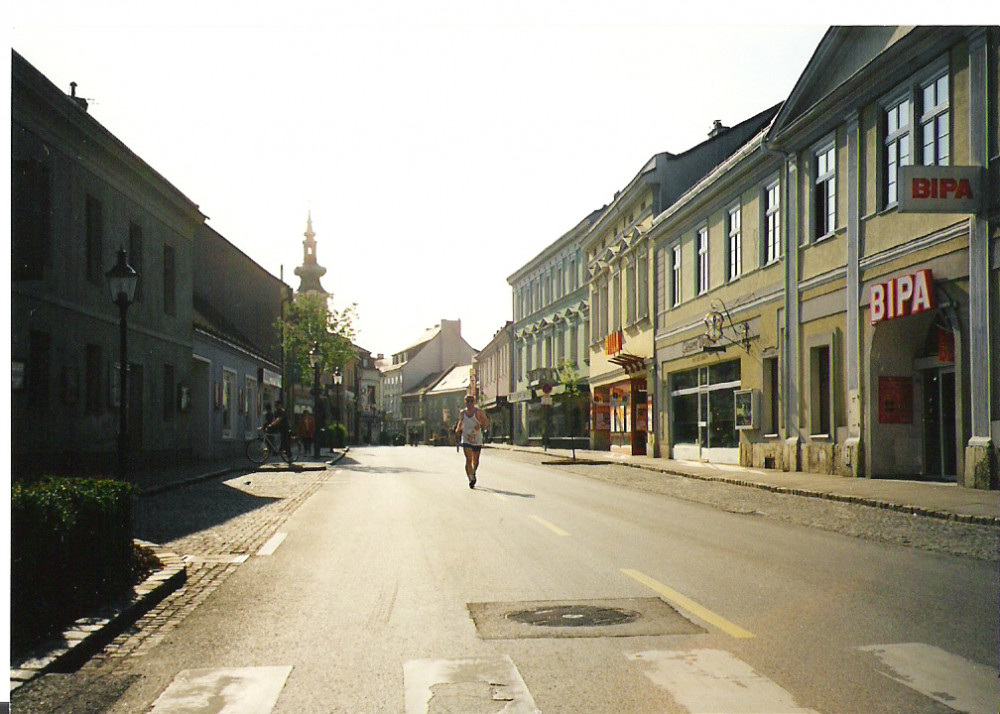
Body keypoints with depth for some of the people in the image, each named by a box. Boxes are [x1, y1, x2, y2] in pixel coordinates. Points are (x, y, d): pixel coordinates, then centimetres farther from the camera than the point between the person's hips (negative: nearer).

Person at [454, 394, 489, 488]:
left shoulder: (479, 412, -4)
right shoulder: (462, 413, 6)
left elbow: (486, 422, -3)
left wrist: (481, 425, -23)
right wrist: (458, 429, 7)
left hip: (477, 439, 0)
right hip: (466, 439, 0)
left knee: (475, 460, 14)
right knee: (468, 459, -16)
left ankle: (473, 473, 43)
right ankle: (471, 479, -17)